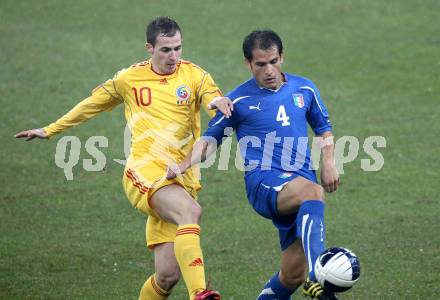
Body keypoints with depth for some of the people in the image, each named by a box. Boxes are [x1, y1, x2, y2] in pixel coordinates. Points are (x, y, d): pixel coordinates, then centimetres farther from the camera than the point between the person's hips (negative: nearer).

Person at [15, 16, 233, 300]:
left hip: (181, 180, 2)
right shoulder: (130, 79, 10)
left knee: (167, 275, -8)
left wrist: (219, 102, -30)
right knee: (191, 211, -35)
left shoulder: (194, 76, 8)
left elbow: (217, 103, -5)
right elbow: (92, 104, 26)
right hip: (144, 172, -2)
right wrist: (51, 130, 35)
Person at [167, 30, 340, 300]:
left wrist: (329, 163, 11)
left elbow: (323, 127, 26)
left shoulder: (304, 88, 12)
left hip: (302, 182, 5)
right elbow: (212, 138, 12)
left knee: (293, 275, -2)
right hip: (263, 183, -5)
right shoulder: (239, 100, 4)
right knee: (312, 192, -39)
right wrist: (184, 166, -3)